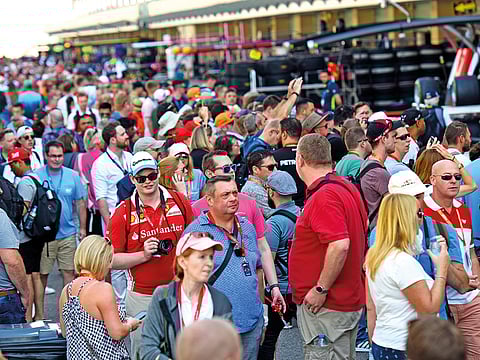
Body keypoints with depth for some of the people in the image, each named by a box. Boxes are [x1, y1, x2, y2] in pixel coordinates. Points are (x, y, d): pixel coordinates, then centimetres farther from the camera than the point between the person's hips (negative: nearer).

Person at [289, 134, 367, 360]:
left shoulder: (324, 197, -20)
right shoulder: (348, 189, 11)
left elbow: (340, 245, -30)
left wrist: (320, 290, -22)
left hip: (326, 306, -10)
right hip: (350, 300, 10)